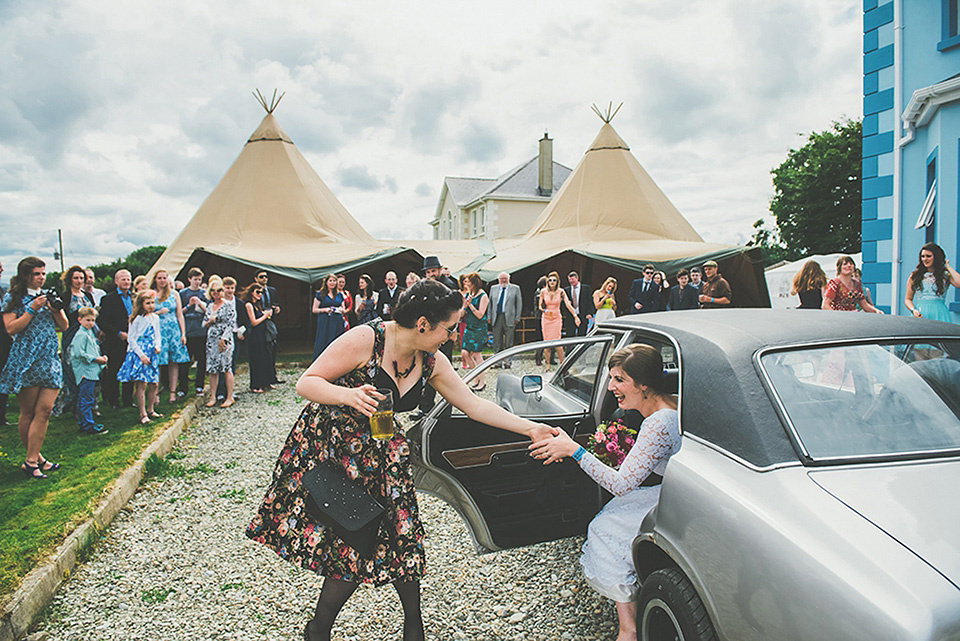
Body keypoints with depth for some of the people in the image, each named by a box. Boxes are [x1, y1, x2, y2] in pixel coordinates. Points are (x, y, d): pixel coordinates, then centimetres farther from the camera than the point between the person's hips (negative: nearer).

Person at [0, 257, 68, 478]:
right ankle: (35, 458, 10)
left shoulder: (49, 296, 17)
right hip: (25, 360, -4)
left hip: (50, 360, 4)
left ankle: (31, 460, -1)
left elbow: (64, 326, 14)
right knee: (28, 412, 2)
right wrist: (32, 309, -12)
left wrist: (56, 309, -4)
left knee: (45, 410, -6)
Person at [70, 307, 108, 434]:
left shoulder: (90, 333, 18)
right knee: (86, 399, -8)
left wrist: (101, 357, 10)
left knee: (83, 399, 16)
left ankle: (83, 423, 24)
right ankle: (88, 425, -5)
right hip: (85, 371, -10)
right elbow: (79, 353, -21)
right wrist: (95, 359, -18)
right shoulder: (81, 335, -13)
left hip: (92, 371, 10)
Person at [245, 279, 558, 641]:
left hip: (380, 456, 5)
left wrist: (531, 429, -1)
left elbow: (474, 404, 1)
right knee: (354, 546, -6)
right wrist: (348, 395, -37)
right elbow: (306, 383, -18)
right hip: (326, 446, -5)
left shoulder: (432, 363, -4)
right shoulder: (365, 339, -22)